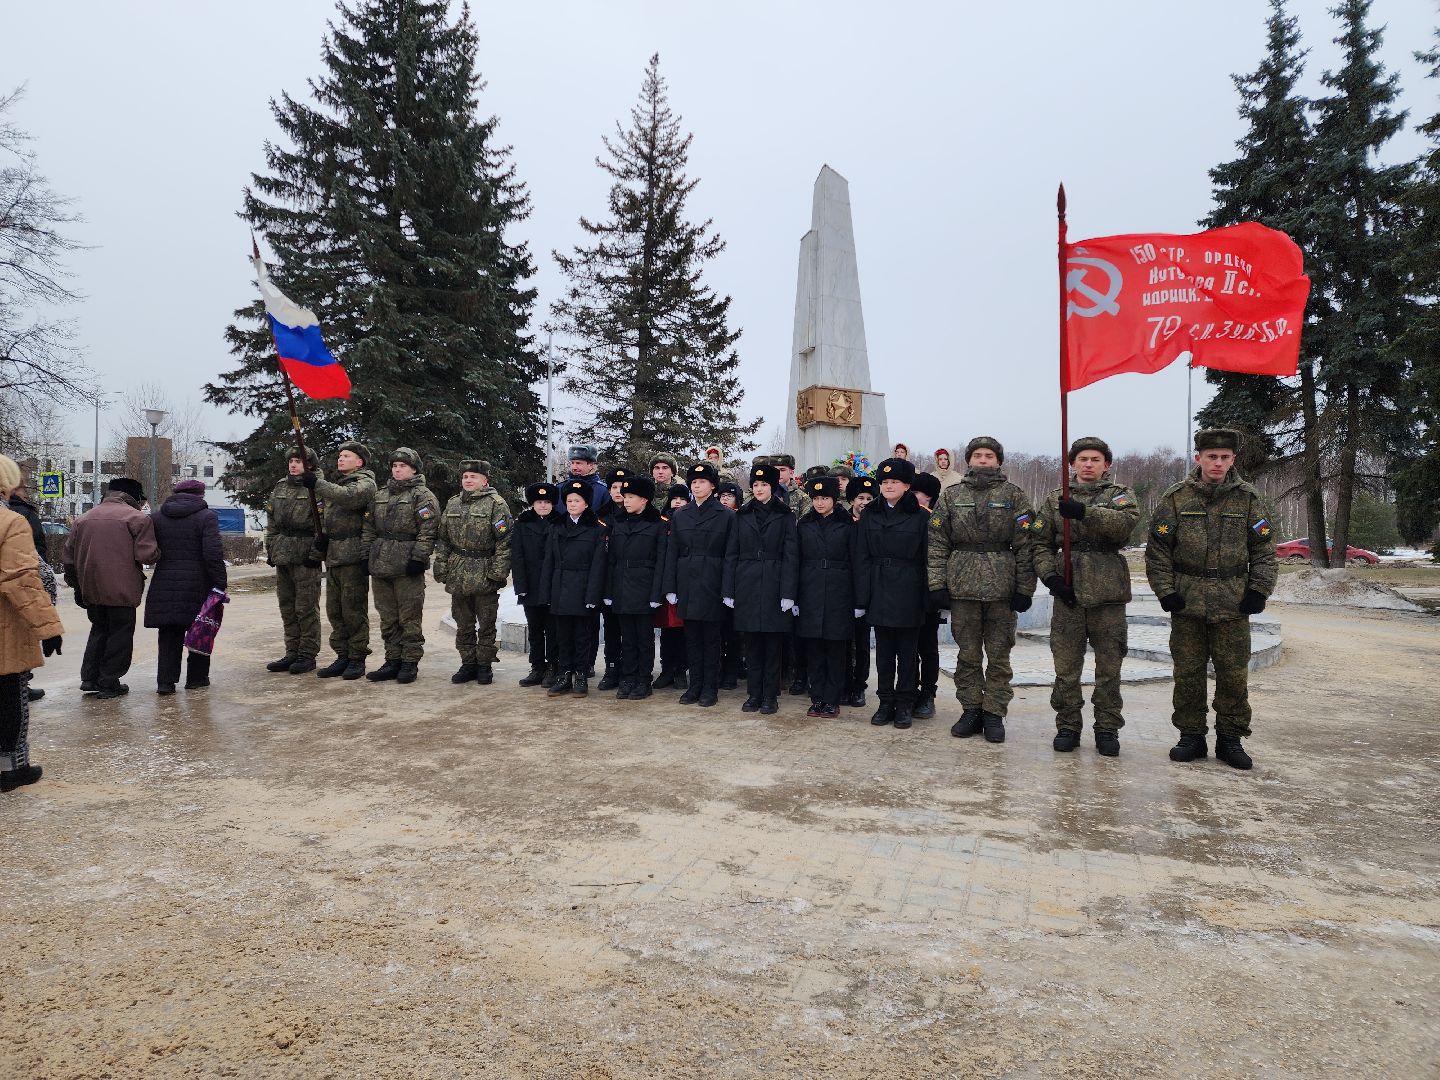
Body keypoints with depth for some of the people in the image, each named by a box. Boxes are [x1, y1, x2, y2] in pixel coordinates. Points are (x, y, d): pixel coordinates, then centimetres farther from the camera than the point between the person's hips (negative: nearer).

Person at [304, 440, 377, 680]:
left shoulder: (365, 482, -5)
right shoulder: (334, 483, 21)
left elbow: (349, 497, -26)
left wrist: (317, 484, -28)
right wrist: (323, 536, 9)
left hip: (353, 557, -8)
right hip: (332, 556, 8)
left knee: (354, 610, -3)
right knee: (334, 610, 11)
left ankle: (357, 658, 5)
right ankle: (342, 656, 20)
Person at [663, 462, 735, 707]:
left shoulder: (726, 516, -1)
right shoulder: (680, 516, 8)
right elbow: (672, 553, 7)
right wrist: (670, 587, 2)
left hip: (712, 584, -3)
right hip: (687, 583, 3)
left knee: (711, 638, 4)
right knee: (692, 638, 9)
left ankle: (710, 688, 13)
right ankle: (695, 686, 18)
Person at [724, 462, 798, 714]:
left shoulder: (785, 516, 2)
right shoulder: (742, 515, 10)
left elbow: (790, 556, -3)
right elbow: (731, 554, 8)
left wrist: (788, 593, -11)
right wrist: (728, 590, 1)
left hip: (774, 586, -2)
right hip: (747, 586, 2)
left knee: (773, 643, 3)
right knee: (752, 643, 7)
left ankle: (770, 696, 12)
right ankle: (754, 694, 16)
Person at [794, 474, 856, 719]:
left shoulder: (847, 525, 2)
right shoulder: (804, 525, 9)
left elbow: (855, 562, 1)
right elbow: (796, 561, 8)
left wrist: (858, 601, -3)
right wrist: (793, 597, 2)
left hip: (838, 592, -2)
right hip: (810, 593, 2)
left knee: (835, 648, 2)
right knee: (813, 648, 5)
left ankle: (832, 700, 10)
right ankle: (817, 698, 15)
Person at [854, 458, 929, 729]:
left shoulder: (920, 516, 0)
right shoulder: (869, 515, 5)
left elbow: (926, 559, 0)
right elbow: (862, 559, 3)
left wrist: (928, 599, -4)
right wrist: (861, 598, -3)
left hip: (908, 592, -2)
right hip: (879, 591, 2)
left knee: (907, 651, 5)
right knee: (884, 650, 8)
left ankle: (904, 704, 16)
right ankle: (886, 702, 18)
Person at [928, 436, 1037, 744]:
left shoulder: (1014, 496, 3)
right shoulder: (951, 496, 8)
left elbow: (1025, 546, -1)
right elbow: (937, 543, 5)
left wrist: (1024, 589, -6)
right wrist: (937, 584, -3)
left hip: (1001, 588, -1)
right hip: (962, 587, 2)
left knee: (998, 654, 5)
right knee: (967, 654, 8)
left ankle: (994, 714, 15)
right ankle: (971, 710, 19)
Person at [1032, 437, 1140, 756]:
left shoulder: (1119, 495, 6)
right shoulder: (1055, 499, 11)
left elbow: (1126, 523, -17)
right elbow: (1040, 542, 7)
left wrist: (1085, 512, -31)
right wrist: (1050, 575, -9)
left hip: (1108, 593, -1)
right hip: (1067, 592, 1)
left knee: (1109, 667, 6)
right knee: (1066, 666, 5)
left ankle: (1107, 729, 19)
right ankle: (1067, 727, 17)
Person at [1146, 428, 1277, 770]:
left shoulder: (1248, 499, 5)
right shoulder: (1176, 497, 1)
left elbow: (1264, 548, 7)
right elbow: (1157, 547, 1)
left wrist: (1258, 591, -2)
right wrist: (1165, 590, -6)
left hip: (1232, 602, 1)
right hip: (1187, 600, 0)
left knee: (1233, 674, 4)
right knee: (1188, 672, 5)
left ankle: (1230, 738, 17)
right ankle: (1191, 737, 17)